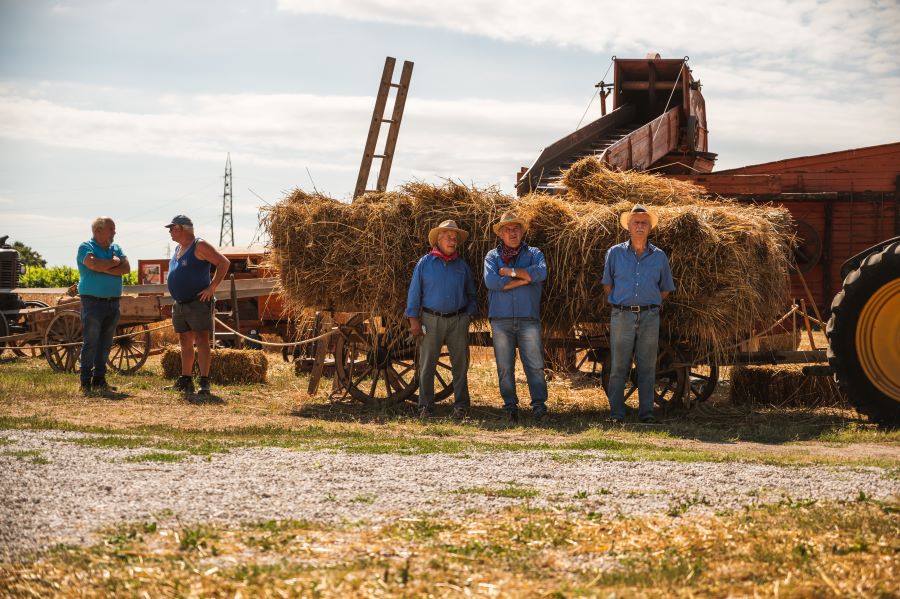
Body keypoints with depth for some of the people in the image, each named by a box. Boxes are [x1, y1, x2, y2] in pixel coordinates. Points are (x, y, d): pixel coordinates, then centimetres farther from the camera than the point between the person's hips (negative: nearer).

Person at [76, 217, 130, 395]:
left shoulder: (116, 248, 14)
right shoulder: (86, 247, -3)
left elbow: (126, 268, 0)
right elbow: (95, 265, -22)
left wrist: (105, 268, -11)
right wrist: (114, 262, -6)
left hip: (113, 302, 6)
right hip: (93, 301, -6)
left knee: (106, 344, 7)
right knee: (91, 342, -7)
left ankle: (99, 380, 13)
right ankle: (86, 382, -5)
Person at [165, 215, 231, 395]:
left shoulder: (199, 246, -10)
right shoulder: (178, 248, 16)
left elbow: (224, 262, -15)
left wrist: (212, 287, -18)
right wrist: (177, 296, 18)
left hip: (198, 303, -9)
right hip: (180, 304, 9)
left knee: (201, 340, -10)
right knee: (185, 343, 11)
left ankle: (204, 382, -13)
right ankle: (186, 381, 16)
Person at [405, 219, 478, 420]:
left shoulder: (462, 265, 10)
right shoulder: (425, 263, 3)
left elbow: (471, 294, 17)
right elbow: (414, 292, 2)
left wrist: (469, 316, 6)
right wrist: (413, 319, -5)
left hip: (458, 320, 2)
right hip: (431, 319, -2)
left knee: (460, 365, 2)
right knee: (427, 365, -1)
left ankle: (461, 406, 9)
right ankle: (426, 406, 6)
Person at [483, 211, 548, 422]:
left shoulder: (533, 253, 13)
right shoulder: (492, 256, 12)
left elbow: (540, 272, -10)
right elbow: (491, 281, -8)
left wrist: (510, 272, -9)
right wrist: (523, 280, -8)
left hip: (528, 319, 0)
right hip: (501, 319, 1)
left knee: (535, 364, -6)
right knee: (505, 367, 2)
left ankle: (539, 405, -3)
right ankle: (510, 407, 8)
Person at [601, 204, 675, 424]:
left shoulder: (659, 256, 8)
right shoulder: (615, 253, 6)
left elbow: (666, 289, 16)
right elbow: (607, 284, 13)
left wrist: (651, 303, 8)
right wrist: (617, 302, 5)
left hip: (649, 317, 1)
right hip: (621, 315, -1)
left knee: (647, 367, 3)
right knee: (618, 367, -2)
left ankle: (646, 412, 8)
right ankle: (616, 413, 3)